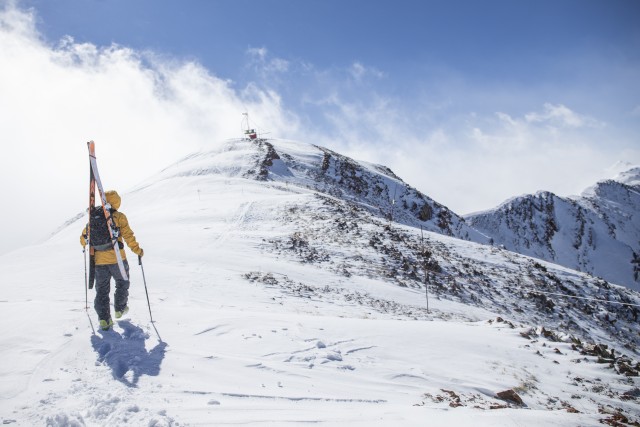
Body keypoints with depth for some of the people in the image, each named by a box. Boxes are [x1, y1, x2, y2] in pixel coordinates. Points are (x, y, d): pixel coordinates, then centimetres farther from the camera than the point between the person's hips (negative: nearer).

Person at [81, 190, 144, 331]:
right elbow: (128, 236, -11)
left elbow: (84, 236, 12)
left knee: (102, 290, 10)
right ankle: (120, 309, 32)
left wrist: (84, 244, 34)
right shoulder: (119, 217, -6)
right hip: (117, 259, -3)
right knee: (122, 283, 22)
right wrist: (138, 250, 0)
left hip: (99, 261, 3)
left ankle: (104, 319, 3)